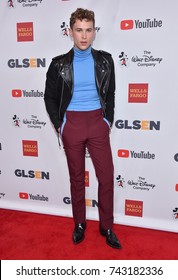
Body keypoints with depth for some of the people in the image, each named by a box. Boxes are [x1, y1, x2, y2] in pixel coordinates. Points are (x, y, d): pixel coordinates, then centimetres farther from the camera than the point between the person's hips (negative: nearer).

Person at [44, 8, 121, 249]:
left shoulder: (104, 60, 3)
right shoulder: (59, 64, 0)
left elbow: (110, 93, 11)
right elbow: (50, 96, 6)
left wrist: (108, 120, 3)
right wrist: (58, 125, 0)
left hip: (97, 122, 1)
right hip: (71, 123, 0)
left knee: (107, 176, 1)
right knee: (76, 177, 10)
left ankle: (107, 227, 21)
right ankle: (79, 224, 29)